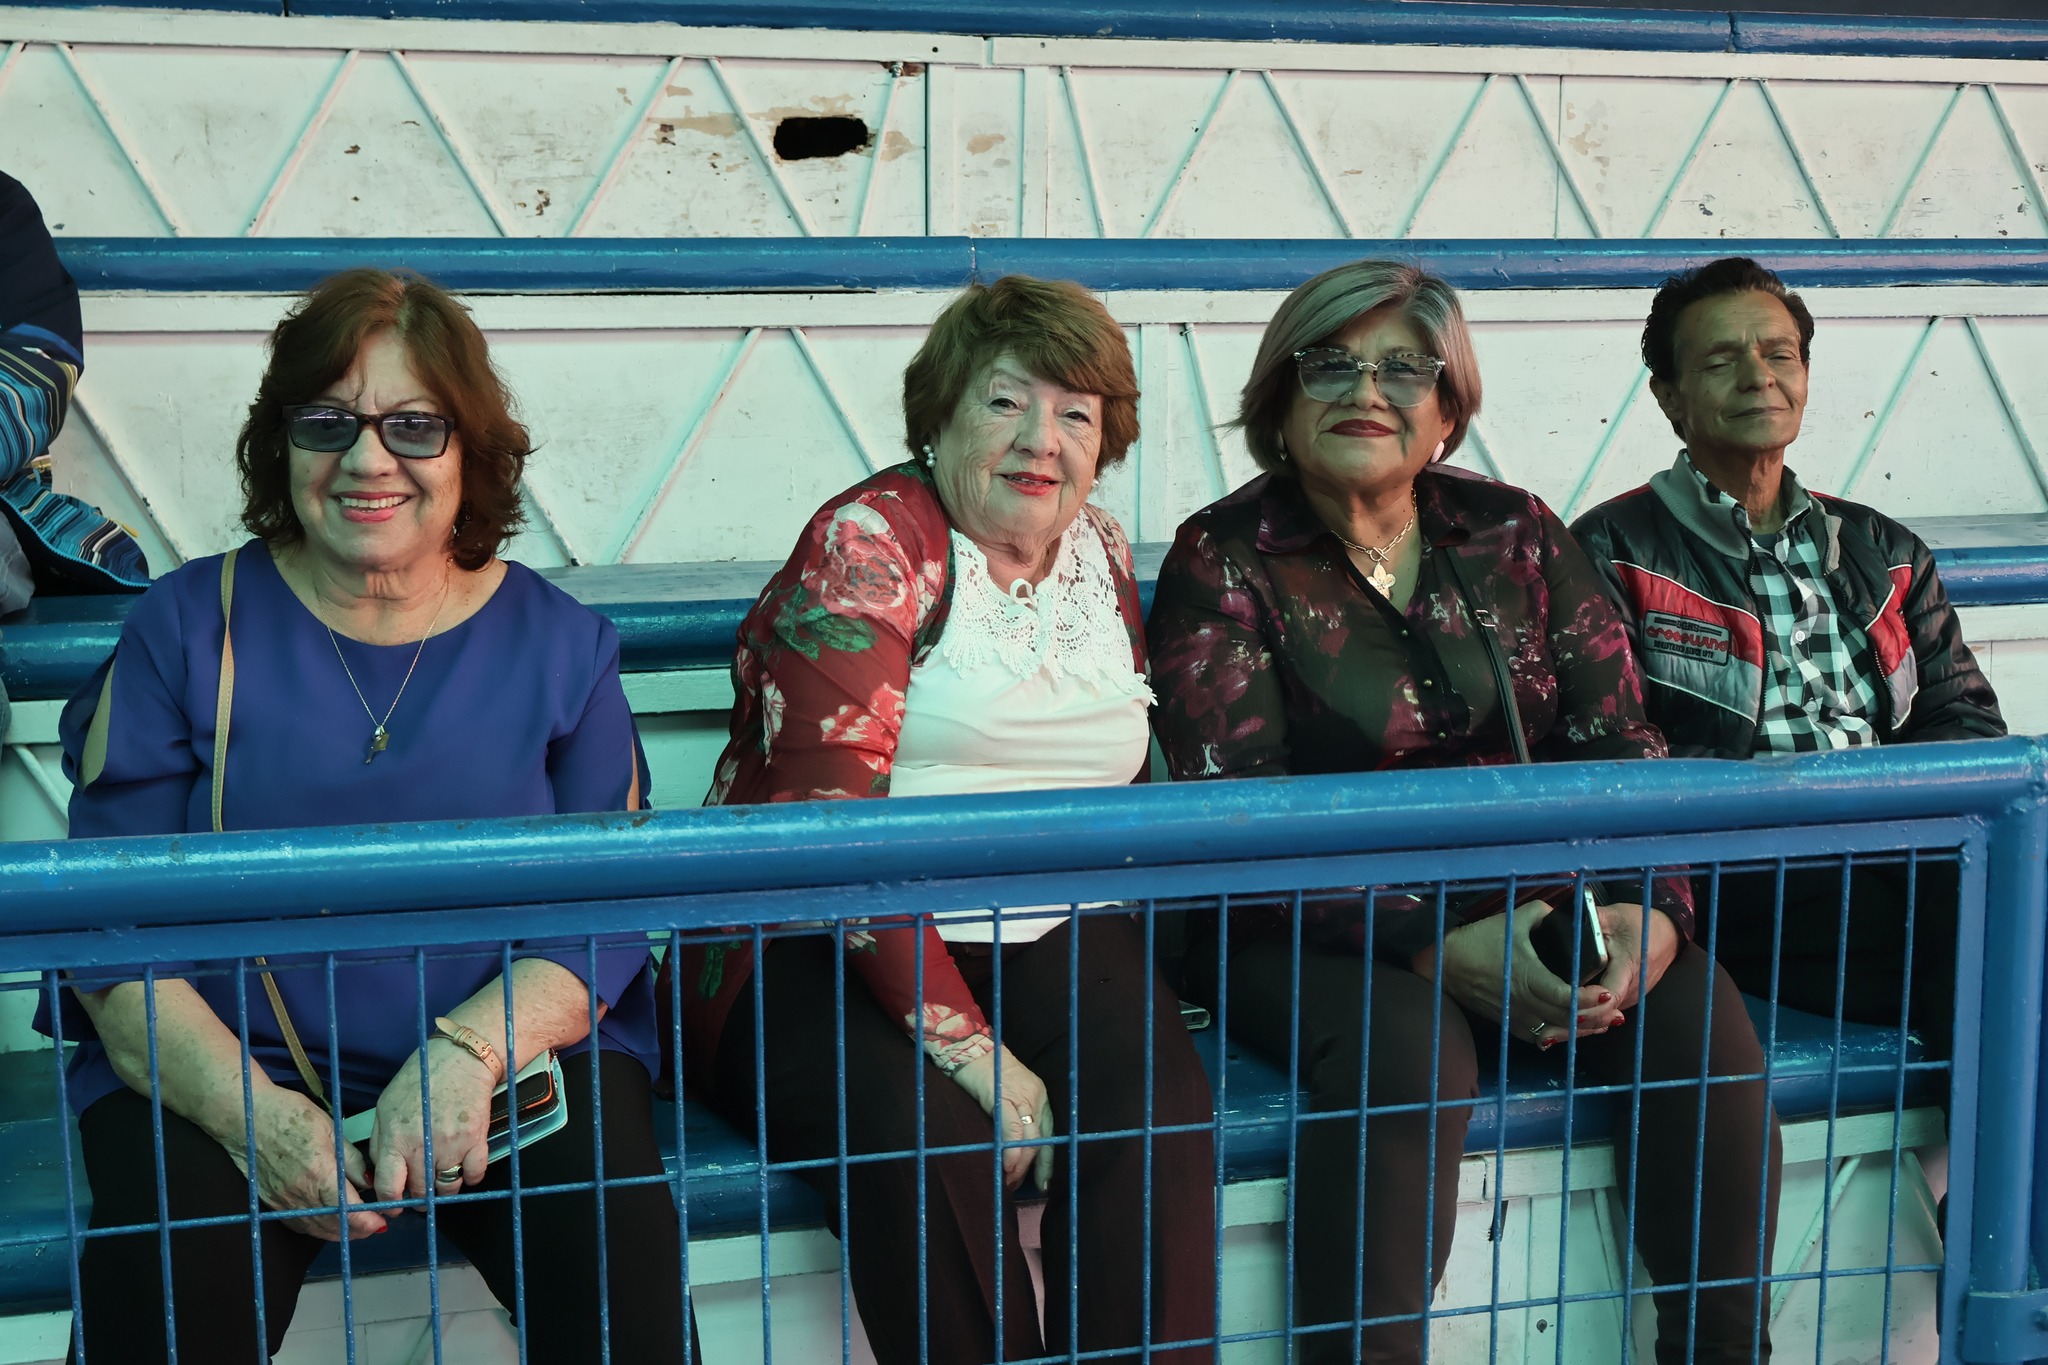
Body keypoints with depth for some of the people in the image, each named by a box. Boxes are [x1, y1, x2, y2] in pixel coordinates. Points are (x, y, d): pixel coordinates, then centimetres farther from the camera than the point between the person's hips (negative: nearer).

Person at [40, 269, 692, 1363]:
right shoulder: (188, 627, 3)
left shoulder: (557, 642, 5)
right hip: (222, 1067, 0)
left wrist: (469, 1051, -18)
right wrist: (252, 1112, -16)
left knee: (614, 1248, -26)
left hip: (509, 1050, 1)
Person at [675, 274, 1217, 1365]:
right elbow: (831, 825, -15)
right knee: (926, 1139, -32)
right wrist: (965, 1045, -21)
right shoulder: (868, 546, -6)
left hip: (1049, 941, 5)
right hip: (832, 946, -5)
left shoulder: (1104, 555, 15)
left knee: (1159, 1109, -24)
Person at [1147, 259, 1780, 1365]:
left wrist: (1654, 908, -14)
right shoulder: (1223, 560, -3)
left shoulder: (1513, 534, 10)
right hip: (1314, 938, -4)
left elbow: (1619, 745, 6)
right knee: (1408, 1045, -33)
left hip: (1531, 905, 4)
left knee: (1698, 1010, -19)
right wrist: (1433, 948, -22)